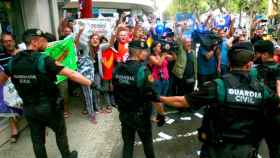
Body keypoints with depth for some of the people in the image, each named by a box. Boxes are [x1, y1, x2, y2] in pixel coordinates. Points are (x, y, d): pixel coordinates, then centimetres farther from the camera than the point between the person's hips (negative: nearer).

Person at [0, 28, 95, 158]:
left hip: (28, 109, 5)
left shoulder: (13, 61, -1)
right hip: (49, 107, -5)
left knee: (37, 139, 18)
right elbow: (72, 74, -24)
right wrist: (91, 84, -20)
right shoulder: (44, 60, -20)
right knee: (60, 133, 18)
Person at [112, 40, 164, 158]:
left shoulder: (118, 68, -3)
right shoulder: (142, 69, -21)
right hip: (140, 114, -4)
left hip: (124, 114, 5)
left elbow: (115, 91, 7)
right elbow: (152, 95, -20)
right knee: (147, 142, 19)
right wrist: (161, 112, -9)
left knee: (127, 143, 18)